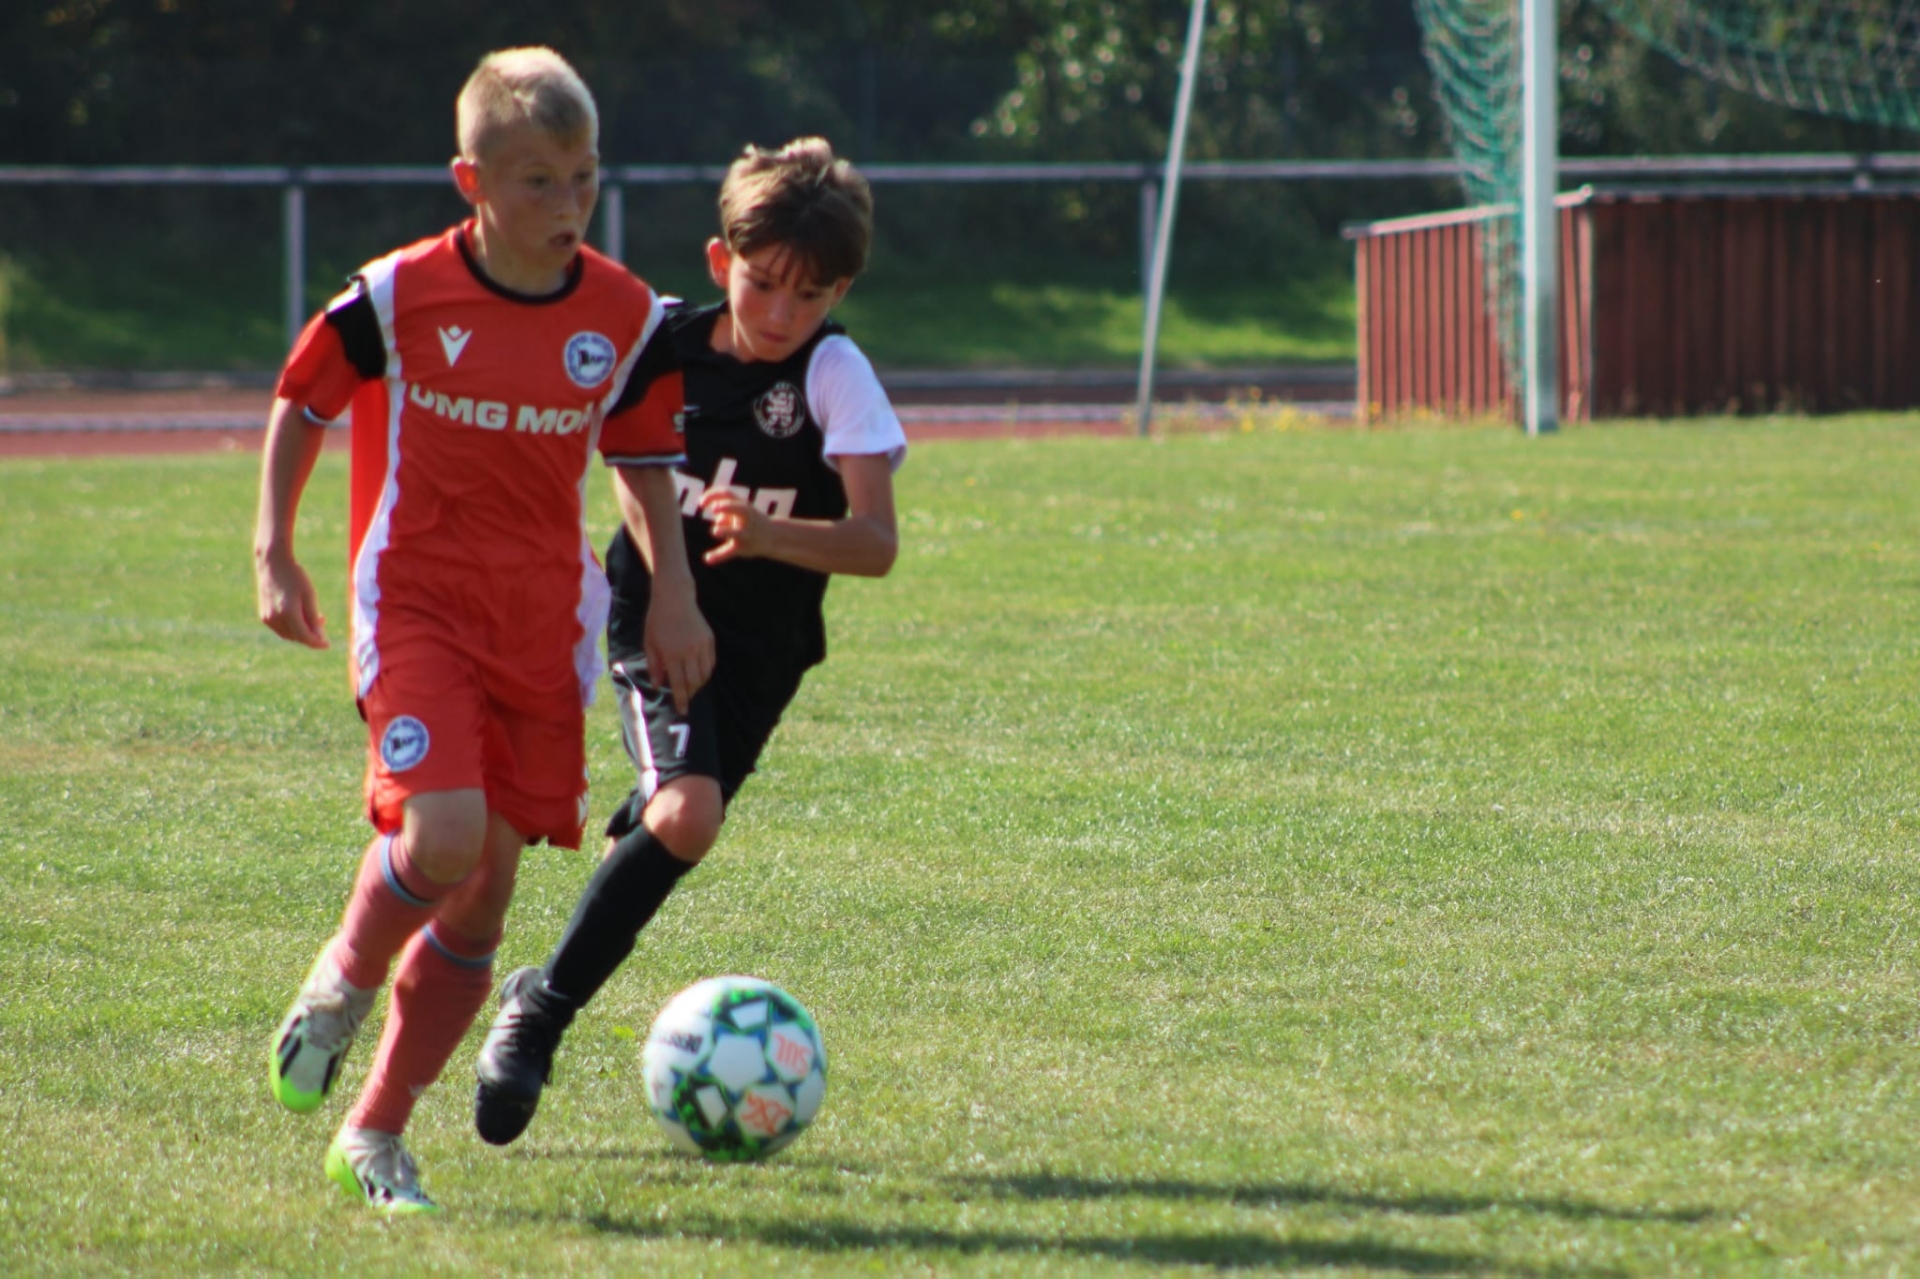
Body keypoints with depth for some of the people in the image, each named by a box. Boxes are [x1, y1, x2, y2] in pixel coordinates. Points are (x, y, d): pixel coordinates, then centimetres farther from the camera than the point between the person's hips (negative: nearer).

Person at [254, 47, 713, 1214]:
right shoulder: (399, 297, -10)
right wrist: (275, 552, 2)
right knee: (444, 834, -24)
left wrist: (673, 592, 7)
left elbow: (645, 460, 14)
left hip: (546, 624, 4)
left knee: (487, 888, 3)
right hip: (417, 604, -4)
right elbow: (301, 405, 5)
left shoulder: (625, 319, 0)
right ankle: (345, 980, 9)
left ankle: (378, 1132, 16)